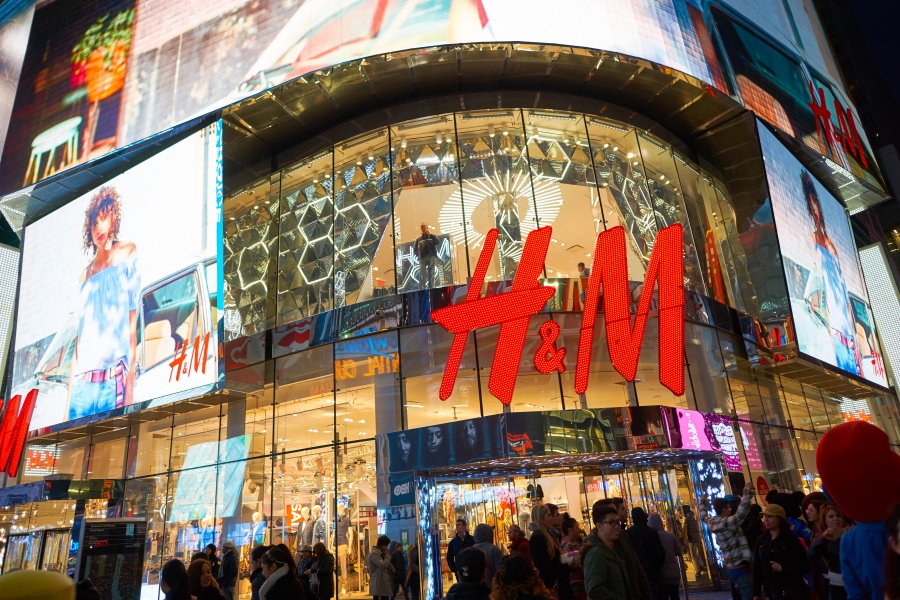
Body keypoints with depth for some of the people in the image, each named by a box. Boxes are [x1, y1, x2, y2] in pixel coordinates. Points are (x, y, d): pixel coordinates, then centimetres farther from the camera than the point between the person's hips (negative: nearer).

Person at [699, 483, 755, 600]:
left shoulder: (712, 523, 6)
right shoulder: (728, 522, -18)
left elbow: (703, 515, 27)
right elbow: (741, 511, -28)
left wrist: (703, 501, 43)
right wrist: (747, 492, -20)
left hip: (730, 568, 9)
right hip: (741, 568, -9)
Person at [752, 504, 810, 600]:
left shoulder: (791, 539, -7)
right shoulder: (761, 540, 4)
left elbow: (805, 566, -7)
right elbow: (757, 568, 6)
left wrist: (782, 568, -18)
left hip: (792, 590, -4)